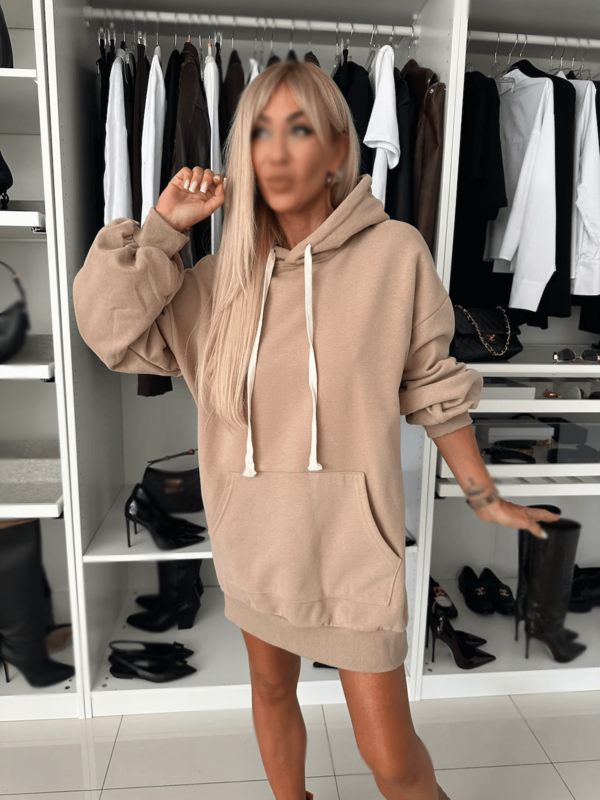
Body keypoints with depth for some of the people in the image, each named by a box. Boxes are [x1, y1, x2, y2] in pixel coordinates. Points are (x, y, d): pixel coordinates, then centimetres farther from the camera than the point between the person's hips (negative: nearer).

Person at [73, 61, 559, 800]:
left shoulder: (394, 252, -10)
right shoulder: (221, 279, -1)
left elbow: (432, 386, -2)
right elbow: (112, 332, -7)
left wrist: (483, 496, 5)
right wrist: (165, 224, -8)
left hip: (349, 535, -3)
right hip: (255, 532, 4)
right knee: (272, 691, 25)